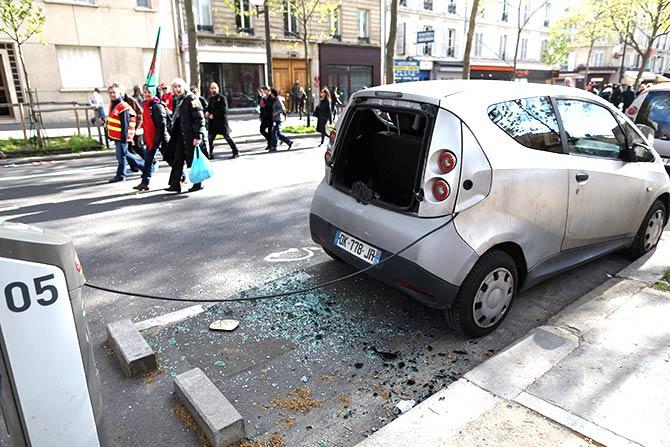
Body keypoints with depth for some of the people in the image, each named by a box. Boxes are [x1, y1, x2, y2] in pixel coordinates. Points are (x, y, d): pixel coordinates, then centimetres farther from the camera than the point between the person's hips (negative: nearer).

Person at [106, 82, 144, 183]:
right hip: (115, 136, 10)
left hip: (121, 136, -10)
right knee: (125, 153, 18)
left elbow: (125, 125, -20)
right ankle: (143, 164, 28)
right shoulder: (113, 105, 13)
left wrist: (124, 137, -22)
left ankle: (121, 175, 11)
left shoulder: (123, 107, -17)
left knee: (121, 155, 0)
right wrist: (110, 134, 25)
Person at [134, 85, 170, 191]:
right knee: (148, 160, 8)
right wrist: (145, 138, 18)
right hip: (150, 138, 8)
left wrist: (158, 141, -22)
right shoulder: (145, 105, 11)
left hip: (160, 139, -8)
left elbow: (162, 126, -21)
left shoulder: (157, 106, -17)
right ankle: (145, 182, 12)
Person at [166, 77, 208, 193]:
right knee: (178, 159, 6)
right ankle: (175, 185, 10)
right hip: (180, 135, 8)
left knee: (193, 160, 1)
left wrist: (198, 136, -22)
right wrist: (173, 134, 17)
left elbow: (199, 118, -16)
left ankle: (197, 184, 14)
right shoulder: (176, 100, 14)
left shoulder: (192, 99, -10)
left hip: (192, 135, -8)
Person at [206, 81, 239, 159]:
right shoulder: (211, 98, 15)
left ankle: (236, 152, 6)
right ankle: (210, 154, 17)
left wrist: (213, 115, -17)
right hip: (213, 123, 7)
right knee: (210, 138, 7)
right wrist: (207, 112, 0)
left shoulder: (222, 98, -6)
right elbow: (209, 108, 24)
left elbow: (223, 110, -15)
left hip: (222, 121, -7)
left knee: (227, 137, -3)